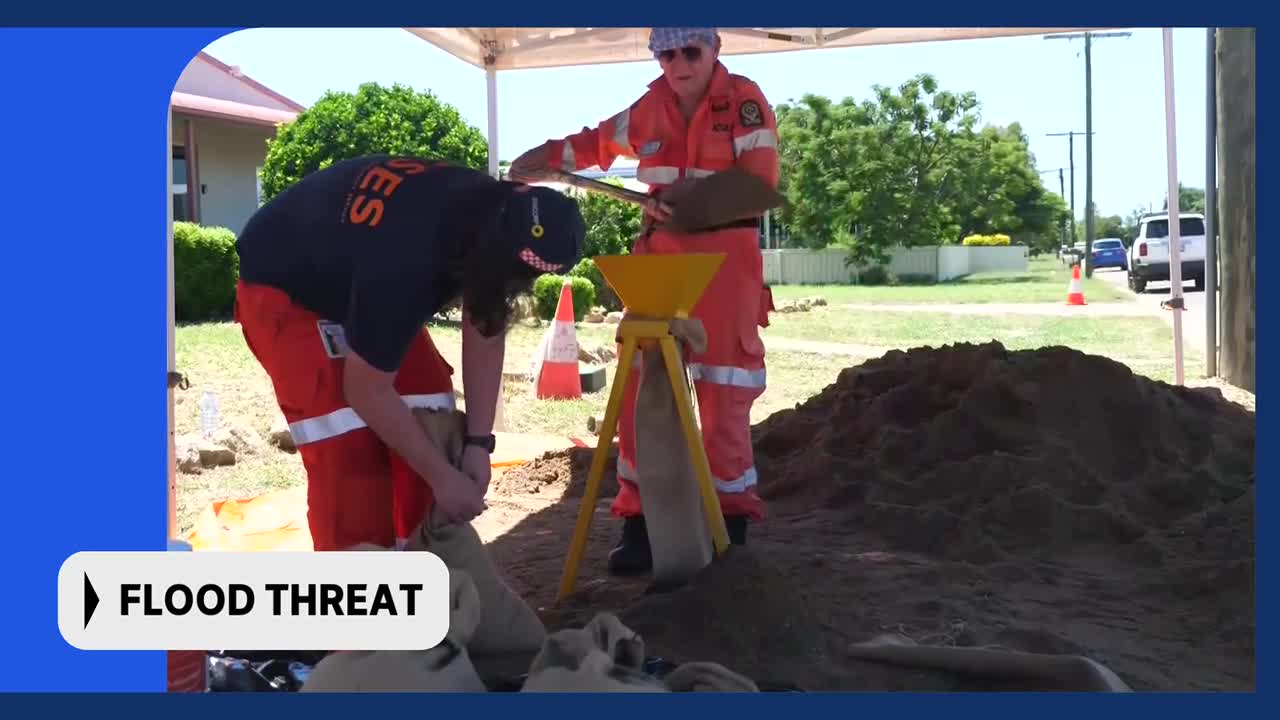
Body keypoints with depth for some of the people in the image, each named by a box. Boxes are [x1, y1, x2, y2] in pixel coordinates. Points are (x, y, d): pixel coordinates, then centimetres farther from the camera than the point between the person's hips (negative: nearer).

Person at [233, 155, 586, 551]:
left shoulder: (490, 212, -20)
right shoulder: (403, 261, -43)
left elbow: (485, 336, -9)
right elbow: (366, 390, -31)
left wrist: (478, 443, -14)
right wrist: (443, 476, -24)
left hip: (355, 276, 8)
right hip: (282, 289, -7)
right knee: (348, 449, -18)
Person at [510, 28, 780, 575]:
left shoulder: (745, 101, -6)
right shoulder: (650, 108, 8)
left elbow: (759, 182, -13)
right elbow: (601, 140, 23)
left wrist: (698, 192, -22)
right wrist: (547, 156, 12)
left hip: (724, 259, -4)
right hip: (659, 254, 4)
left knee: (723, 395, -3)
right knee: (641, 389, -2)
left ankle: (730, 518, 12)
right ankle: (642, 521, 6)